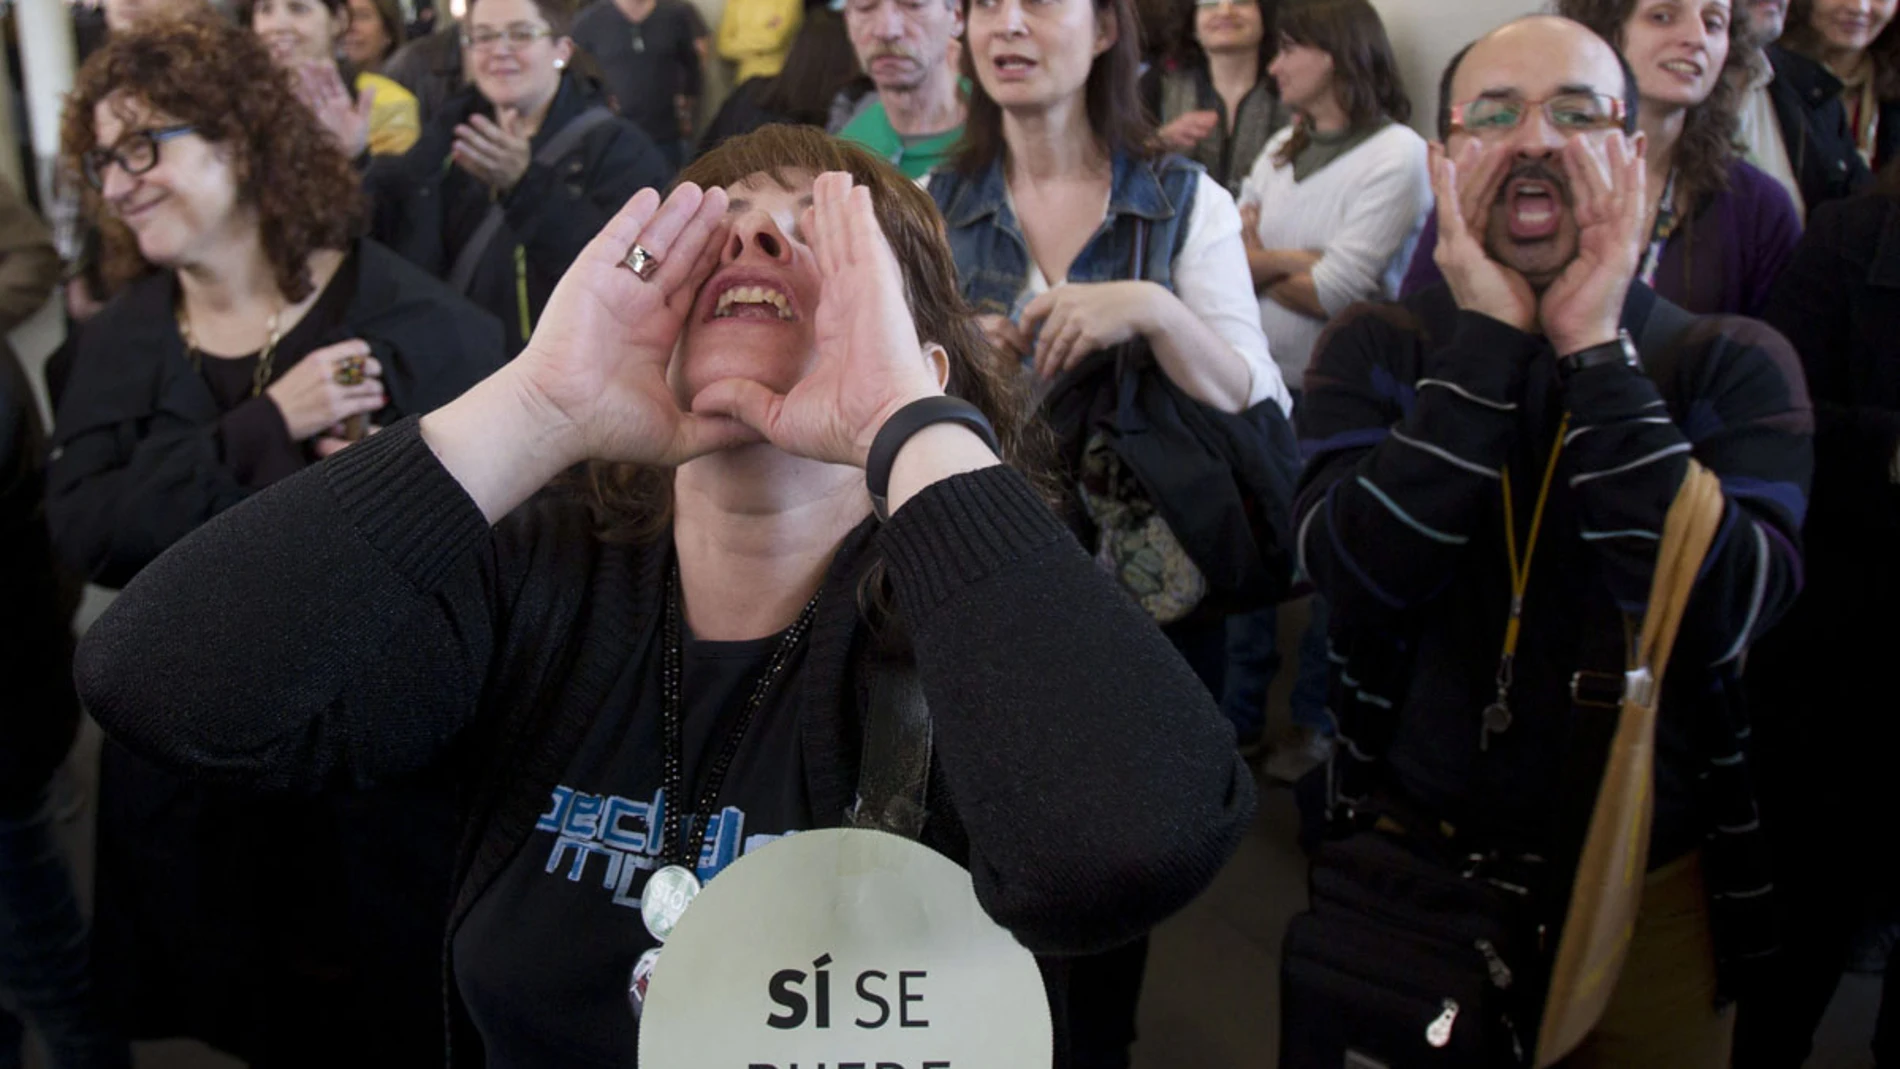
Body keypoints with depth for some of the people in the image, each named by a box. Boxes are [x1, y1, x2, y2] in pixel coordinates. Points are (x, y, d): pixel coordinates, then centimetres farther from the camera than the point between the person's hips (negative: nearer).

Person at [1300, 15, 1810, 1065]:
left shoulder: (1734, 365, -6)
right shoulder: (1378, 348, -4)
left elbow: (1720, 612, -23)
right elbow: (1361, 578, -21)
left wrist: (1595, 354, -23)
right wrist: (1488, 344, -21)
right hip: (1412, 865, 0)